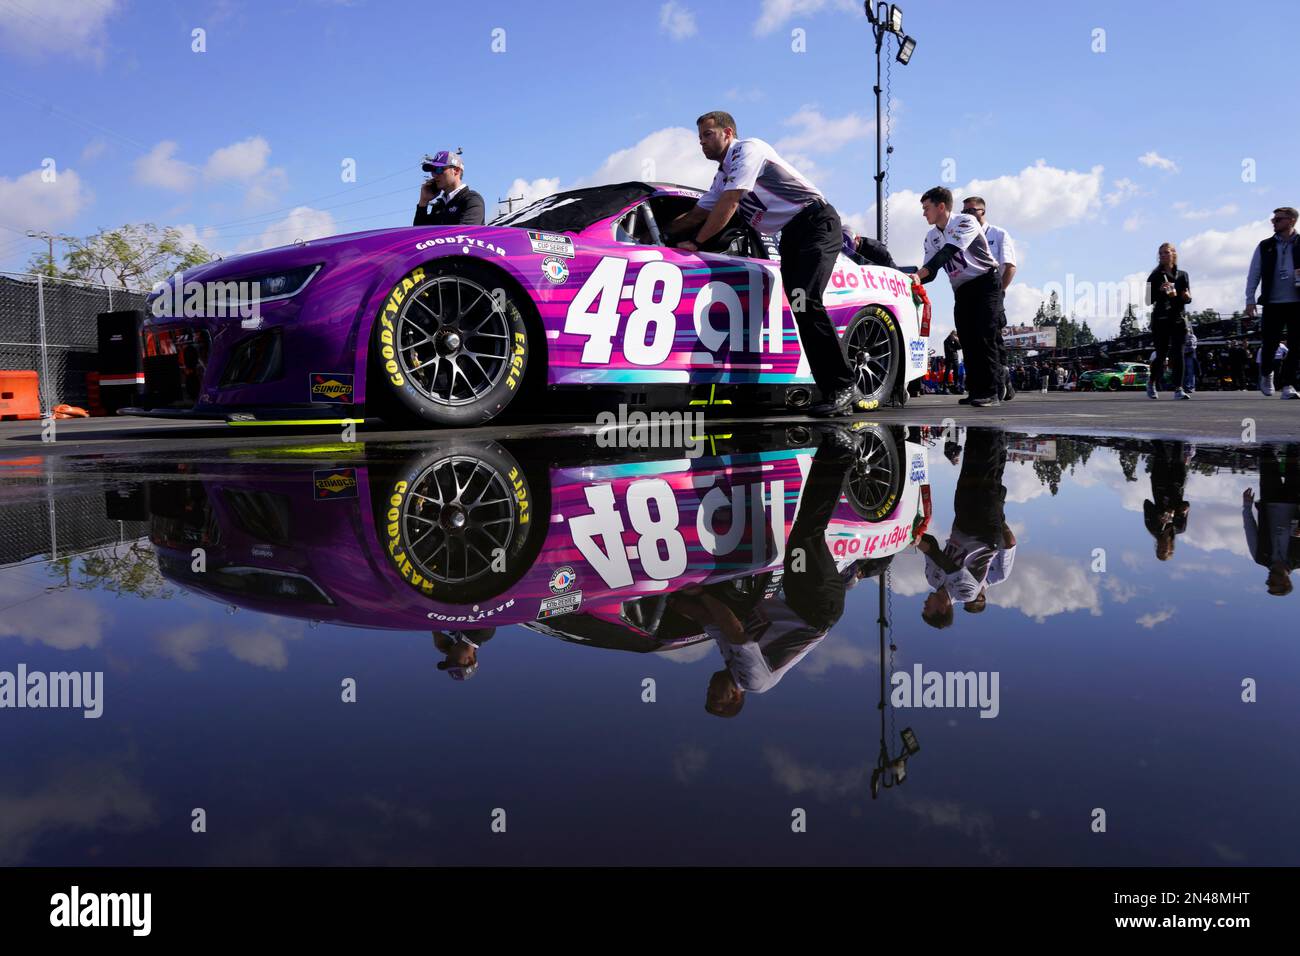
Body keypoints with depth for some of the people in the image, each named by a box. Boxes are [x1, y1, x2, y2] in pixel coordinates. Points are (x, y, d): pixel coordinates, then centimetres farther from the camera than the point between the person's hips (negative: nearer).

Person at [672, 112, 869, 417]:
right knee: (800, 305, -4)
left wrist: (695, 242, -10)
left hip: (817, 222, -9)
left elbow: (729, 204, -15)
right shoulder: (723, 176, 21)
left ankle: (843, 387, -24)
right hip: (792, 235, 9)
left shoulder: (748, 149, -7)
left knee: (805, 300, -25)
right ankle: (843, 393, -6)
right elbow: (697, 214, 30)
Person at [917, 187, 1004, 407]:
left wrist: (918, 274, -38)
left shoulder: (965, 222, -15)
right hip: (961, 290, 7)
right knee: (967, 341, 2)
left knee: (984, 336, -17)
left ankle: (991, 391, -20)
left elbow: (948, 252, -28)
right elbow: (930, 272, 9)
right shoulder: (931, 237, 8)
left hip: (985, 283, -7)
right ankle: (976, 390, 6)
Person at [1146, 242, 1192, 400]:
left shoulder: (1182, 275, 12)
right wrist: (1160, 291, -19)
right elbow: (1149, 300, -2)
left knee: (1178, 354, -7)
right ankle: (1151, 382, 25)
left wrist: (1186, 297, -8)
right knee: (1161, 355, -1)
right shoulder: (1155, 276, 3)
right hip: (1161, 320, -2)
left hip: (1178, 318, 2)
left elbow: (1188, 298, 15)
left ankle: (1178, 389, -9)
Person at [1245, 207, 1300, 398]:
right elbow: (1253, 274, 8)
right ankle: (1266, 373, 28)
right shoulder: (1265, 246, 9)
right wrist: (1250, 300, 1)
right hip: (1272, 303, 0)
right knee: (1270, 344, 1)